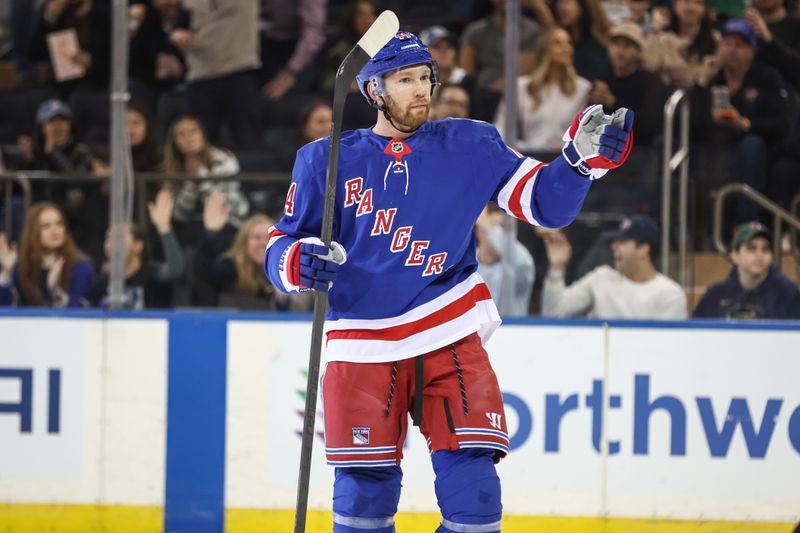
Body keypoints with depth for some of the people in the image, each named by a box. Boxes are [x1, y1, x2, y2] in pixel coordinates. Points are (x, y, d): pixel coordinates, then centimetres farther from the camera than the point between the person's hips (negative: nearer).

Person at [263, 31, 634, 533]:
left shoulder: (471, 147, 4)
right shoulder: (327, 161, 4)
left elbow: (545, 202, 2)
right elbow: (280, 245, 7)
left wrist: (583, 157, -16)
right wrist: (298, 261, -16)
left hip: (451, 339, 0)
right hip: (364, 349, 0)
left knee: (470, 480, -9)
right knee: (364, 490, -1)